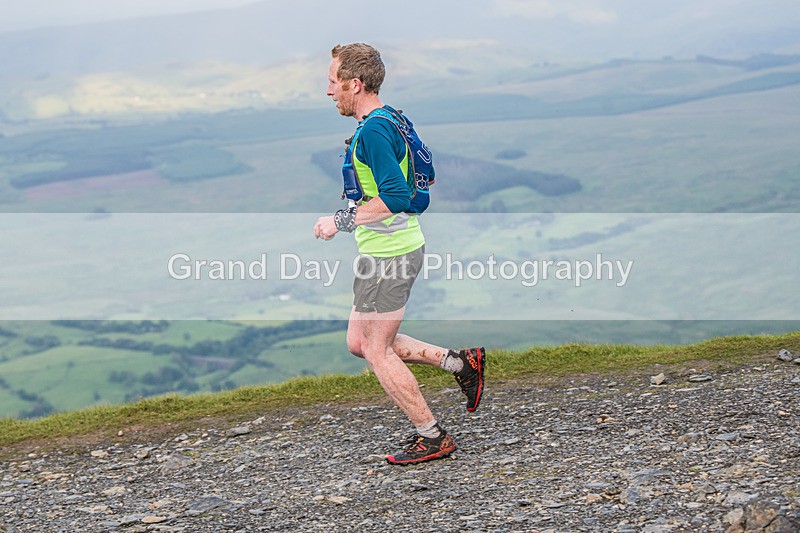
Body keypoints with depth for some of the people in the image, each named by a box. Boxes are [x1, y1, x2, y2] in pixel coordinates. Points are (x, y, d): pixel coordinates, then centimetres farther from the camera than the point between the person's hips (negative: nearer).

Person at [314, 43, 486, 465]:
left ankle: (432, 438, 9)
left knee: (377, 352, 1)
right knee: (359, 343, 16)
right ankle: (461, 362, 18)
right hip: (401, 246, 10)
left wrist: (342, 221, -20)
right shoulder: (391, 119, 11)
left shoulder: (373, 132, -20)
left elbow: (395, 197, -27)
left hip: (388, 254, -10)